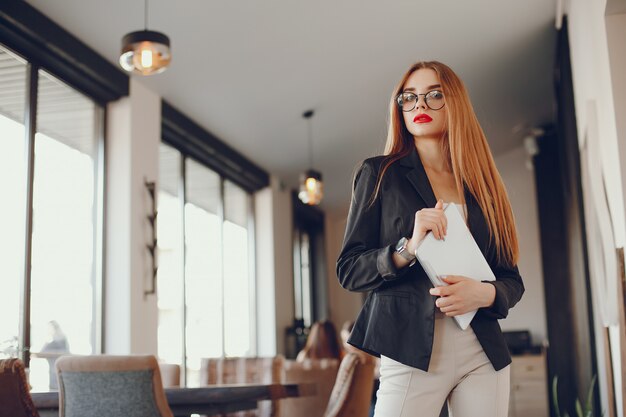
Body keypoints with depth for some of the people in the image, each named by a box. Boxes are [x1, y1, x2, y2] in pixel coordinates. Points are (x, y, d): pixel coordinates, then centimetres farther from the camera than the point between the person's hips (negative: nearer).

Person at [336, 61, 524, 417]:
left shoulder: (482, 183, 12)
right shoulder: (380, 173, 4)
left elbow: (512, 279, 11)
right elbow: (348, 271, -1)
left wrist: (486, 293, -11)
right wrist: (408, 249, -18)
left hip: (484, 353, 3)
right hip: (411, 351, -3)